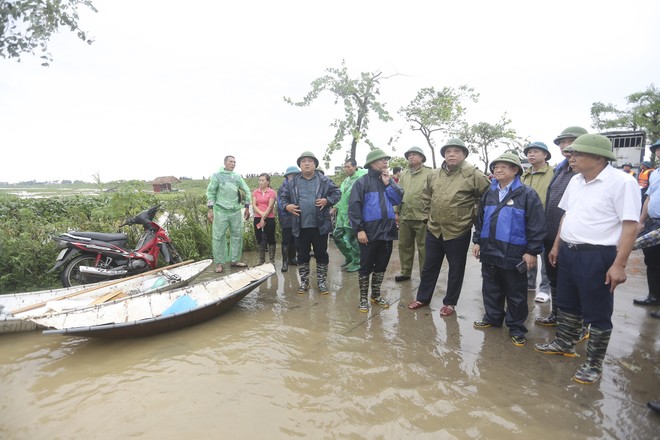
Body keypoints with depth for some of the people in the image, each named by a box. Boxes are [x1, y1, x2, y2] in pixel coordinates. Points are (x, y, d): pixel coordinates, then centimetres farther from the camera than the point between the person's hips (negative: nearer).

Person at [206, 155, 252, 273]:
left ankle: (234, 260, 18)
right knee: (218, 237, -2)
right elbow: (210, 193, -2)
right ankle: (219, 263, 6)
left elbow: (246, 191, 13)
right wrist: (210, 210, -9)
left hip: (236, 211, 4)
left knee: (237, 235, 7)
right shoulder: (217, 176, -1)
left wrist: (247, 208, 11)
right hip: (221, 211, -4)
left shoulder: (237, 176, 8)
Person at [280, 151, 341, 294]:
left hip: (320, 225, -1)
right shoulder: (292, 182, 6)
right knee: (302, 255, 11)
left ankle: (321, 282, 21)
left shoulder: (324, 180, 1)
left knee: (321, 254, 7)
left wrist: (327, 200, -14)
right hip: (300, 226, 1)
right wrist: (287, 206, -7)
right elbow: (284, 197, 13)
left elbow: (337, 192, 4)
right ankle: (304, 282, 25)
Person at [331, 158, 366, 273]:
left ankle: (357, 263, 19)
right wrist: (336, 206, 13)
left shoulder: (361, 177, -10)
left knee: (353, 238, 1)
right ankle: (349, 256, 29)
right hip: (342, 213, 9)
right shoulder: (346, 180, 16)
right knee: (336, 235, 12)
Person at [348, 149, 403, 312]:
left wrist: (388, 184, -6)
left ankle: (376, 295, 31)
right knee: (366, 266, 4)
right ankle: (363, 298, 18)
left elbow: (398, 200, 3)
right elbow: (354, 206, -12)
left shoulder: (389, 180, 11)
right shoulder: (362, 182, -7)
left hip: (387, 231, 6)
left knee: (381, 265, 15)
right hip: (369, 232, -5)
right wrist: (359, 229, -17)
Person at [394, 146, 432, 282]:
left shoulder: (429, 173, -4)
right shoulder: (404, 174, 13)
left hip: (422, 217, -5)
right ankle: (405, 272, 28)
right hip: (404, 217, 6)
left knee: (423, 247, 5)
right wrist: (396, 212, 11)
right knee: (404, 245, 13)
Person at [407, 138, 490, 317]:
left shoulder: (473, 174, -11)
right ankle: (422, 297, 32)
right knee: (429, 267, 16)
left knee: (456, 270, 11)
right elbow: (426, 196, 18)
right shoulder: (433, 175, 5)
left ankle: (450, 302, 28)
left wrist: (474, 216, -6)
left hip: (458, 232, -4)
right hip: (433, 230, 4)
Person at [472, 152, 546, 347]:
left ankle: (516, 327, 21)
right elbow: (480, 220, 16)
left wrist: (532, 251, -13)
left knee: (516, 294, 8)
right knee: (490, 289, 17)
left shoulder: (527, 194, -9)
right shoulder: (489, 193, 9)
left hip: (513, 254, -5)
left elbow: (536, 226, -11)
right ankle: (492, 317, 34)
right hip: (489, 251, 6)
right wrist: (477, 241, 12)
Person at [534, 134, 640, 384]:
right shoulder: (576, 181, 9)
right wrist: (557, 245, 17)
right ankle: (564, 344, 39)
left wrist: (619, 264, -20)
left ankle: (594, 364, 21)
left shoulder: (622, 182, -15)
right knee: (567, 304, 20)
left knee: (597, 313, 6)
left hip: (597, 256, -7)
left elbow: (630, 225, -17)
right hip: (568, 252, 7)